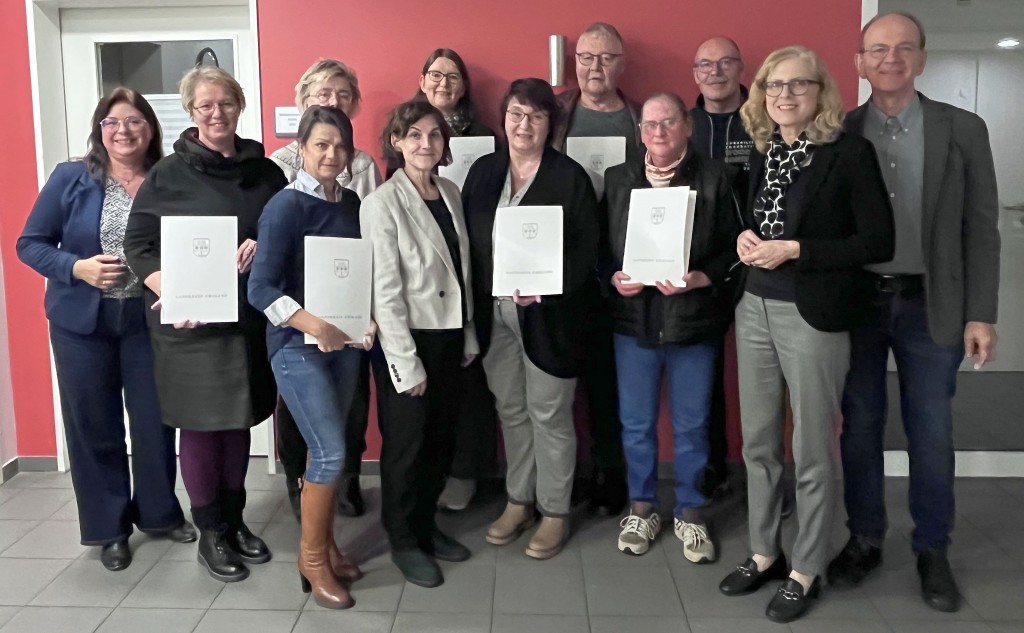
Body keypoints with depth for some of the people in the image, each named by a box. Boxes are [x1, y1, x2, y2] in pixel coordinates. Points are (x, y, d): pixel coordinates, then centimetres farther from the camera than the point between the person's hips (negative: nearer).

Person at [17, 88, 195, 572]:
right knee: (94, 425, 8)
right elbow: (30, 244, -2)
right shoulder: (71, 178, -4)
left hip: (149, 320, 1)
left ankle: (159, 512, 29)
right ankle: (108, 527, 24)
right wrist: (78, 268, -18)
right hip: (83, 322, -1)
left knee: (155, 419, 8)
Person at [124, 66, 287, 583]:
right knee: (200, 424, 4)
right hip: (189, 324, -3)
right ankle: (211, 532, 18)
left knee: (239, 422, 13)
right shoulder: (168, 174, -2)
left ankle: (234, 519, 29)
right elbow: (137, 243, -3)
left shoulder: (265, 172, 7)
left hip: (250, 319, 3)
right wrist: (171, 296, -18)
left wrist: (264, 246, -11)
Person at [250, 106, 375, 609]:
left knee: (330, 448, 14)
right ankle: (311, 558, 12)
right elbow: (261, 288, -20)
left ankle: (325, 545, 30)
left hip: (345, 342, 6)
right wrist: (311, 324, -33)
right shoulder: (286, 206, -13)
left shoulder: (352, 203, 5)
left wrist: (367, 320, -5)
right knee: (331, 452, -7)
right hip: (297, 346, -6)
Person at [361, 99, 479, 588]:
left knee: (441, 438, 14)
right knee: (406, 443, 7)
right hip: (407, 340, -6)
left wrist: (469, 336, 10)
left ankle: (426, 524, 33)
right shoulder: (382, 204, -13)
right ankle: (404, 540, 25)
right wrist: (406, 361, -17)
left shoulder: (450, 193, 6)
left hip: (449, 336, 6)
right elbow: (384, 291, -16)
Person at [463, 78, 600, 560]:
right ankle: (518, 501, 31)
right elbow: (468, 243, 7)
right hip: (494, 314, 4)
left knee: (549, 414, 5)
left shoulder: (570, 177, -6)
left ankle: (554, 512, 20)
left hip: (549, 316, -4)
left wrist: (547, 287, -22)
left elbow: (586, 250, -8)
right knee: (511, 410, 15)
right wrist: (473, 310, -1)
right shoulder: (483, 172, 7)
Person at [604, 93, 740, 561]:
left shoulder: (714, 179, -1)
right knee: (636, 423, 11)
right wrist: (614, 277, -10)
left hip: (694, 322, -1)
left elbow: (733, 248, -4)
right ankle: (642, 506, 30)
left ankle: (689, 512, 27)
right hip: (634, 318, 2)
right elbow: (599, 245, 8)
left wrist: (700, 278, -18)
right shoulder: (617, 179, 7)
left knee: (692, 424, 10)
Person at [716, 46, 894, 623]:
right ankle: (765, 553, 31)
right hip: (756, 309, 6)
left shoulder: (850, 152, -10)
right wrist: (747, 237, -1)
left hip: (814, 316, -6)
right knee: (759, 443, 14)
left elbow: (879, 241, -13)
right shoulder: (764, 150, 9)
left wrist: (794, 250, -17)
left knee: (812, 452, 5)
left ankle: (806, 571, 21)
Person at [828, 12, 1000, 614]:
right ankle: (865, 540, 26)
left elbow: (981, 229, 1)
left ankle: (932, 552, 23)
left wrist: (980, 315, -5)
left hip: (930, 306, 0)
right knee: (860, 428, 10)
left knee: (931, 434, 7)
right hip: (856, 303, 1)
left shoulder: (963, 130, 1)